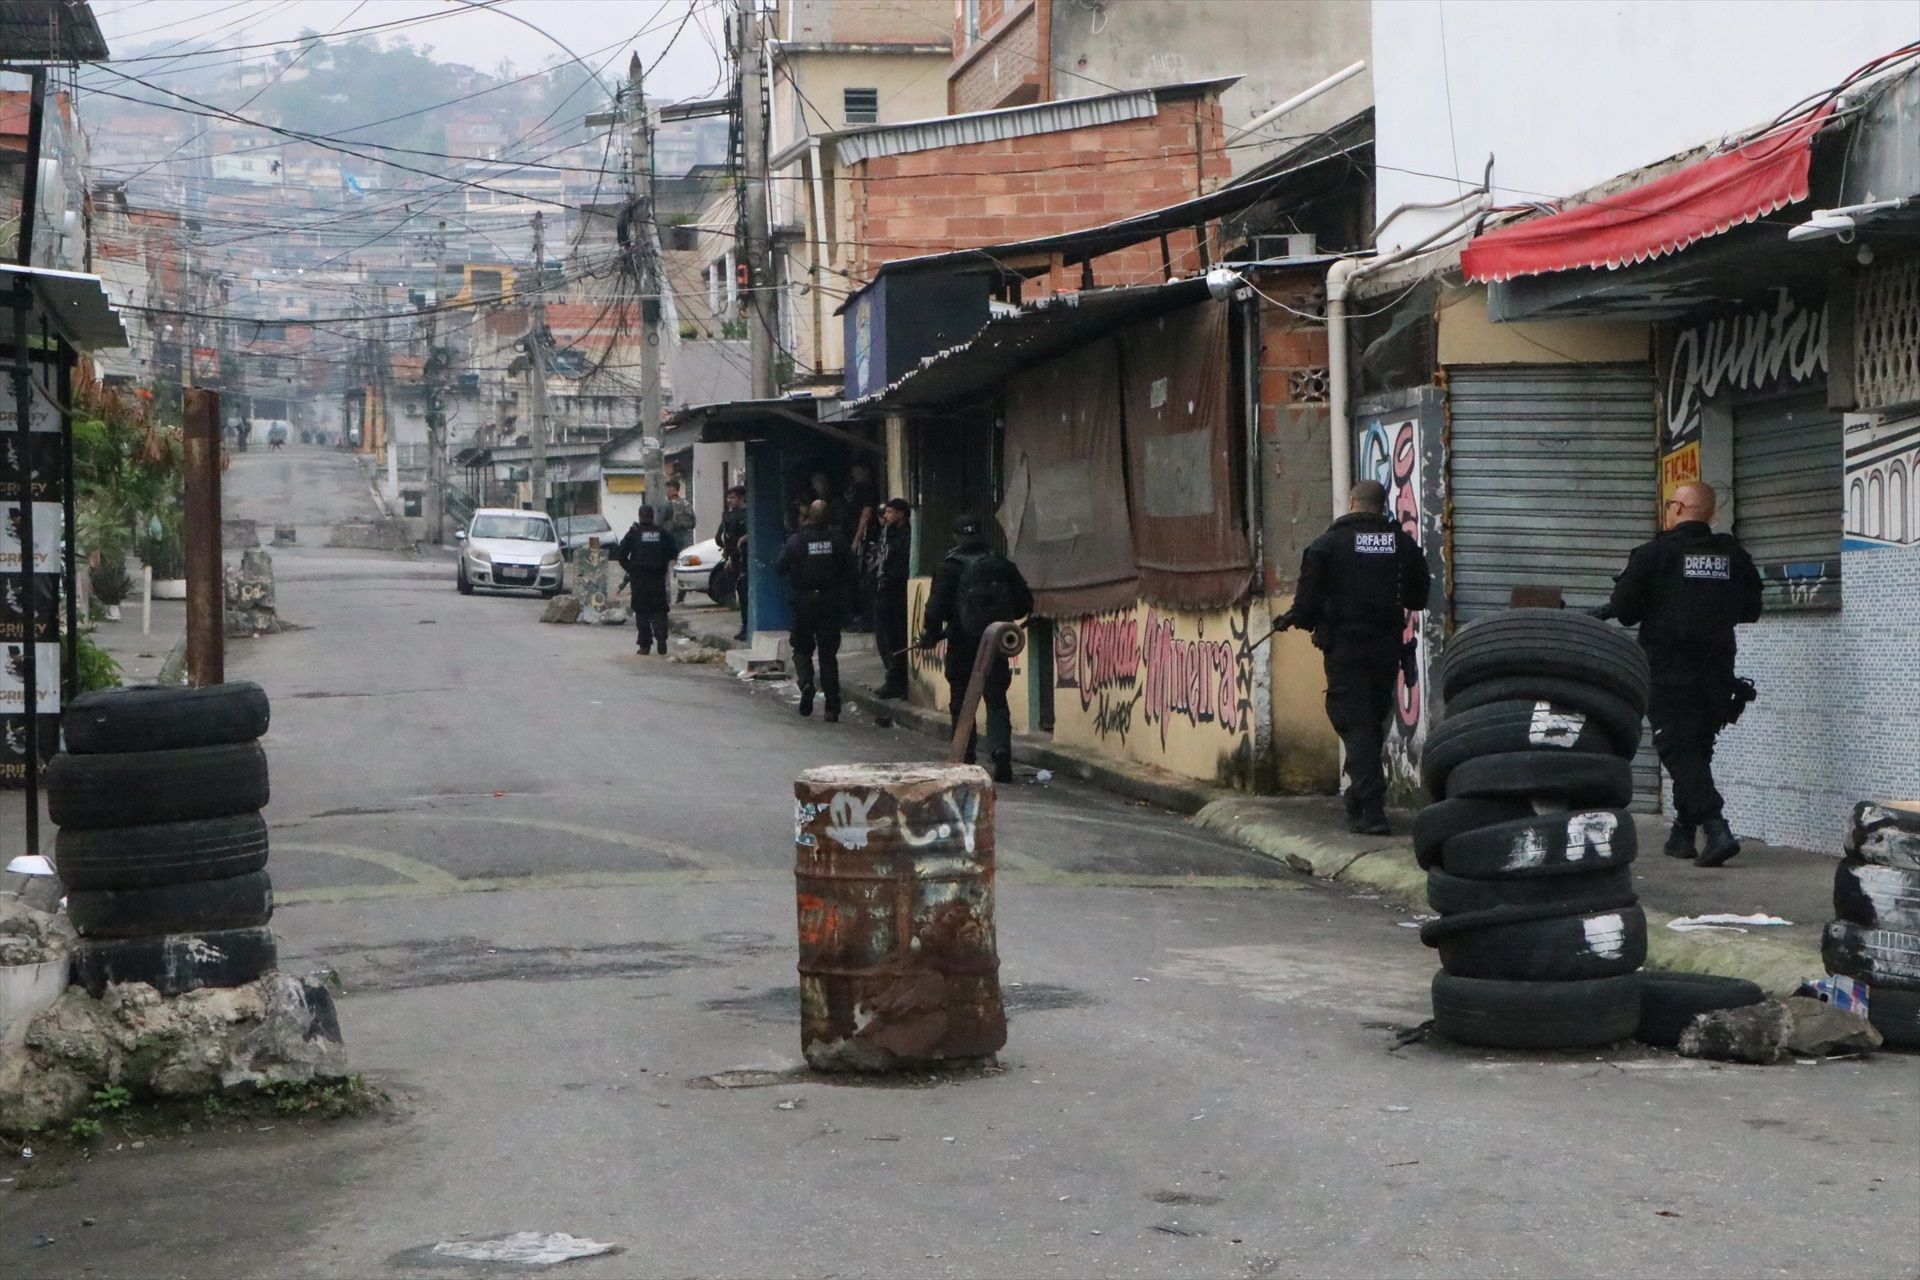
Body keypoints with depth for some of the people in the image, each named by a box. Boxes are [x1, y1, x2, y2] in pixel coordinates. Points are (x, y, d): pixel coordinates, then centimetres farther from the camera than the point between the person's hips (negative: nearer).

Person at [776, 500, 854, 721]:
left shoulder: (797, 540, -11)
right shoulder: (836, 539, -6)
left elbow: (780, 568, -8)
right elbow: (849, 566, 0)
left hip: (804, 601, -1)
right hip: (830, 602, 1)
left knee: (802, 648, 15)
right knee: (829, 653, 6)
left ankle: (806, 682, -14)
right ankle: (832, 707, 2)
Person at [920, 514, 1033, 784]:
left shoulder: (950, 567, -7)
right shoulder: (1003, 566, 3)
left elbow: (936, 607, -13)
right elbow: (1025, 603, 7)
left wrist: (930, 635, 1)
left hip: (962, 645, -2)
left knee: (961, 703, 11)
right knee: (997, 701, 4)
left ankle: (965, 759, 14)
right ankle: (1000, 748, -19)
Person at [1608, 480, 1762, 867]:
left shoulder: (1652, 554, -9)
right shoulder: (1734, 556, 5)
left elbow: (1623, 610, -8)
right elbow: (1750, 610, 12)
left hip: (1669, 672, -5)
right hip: (1717, 671, 5)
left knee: (1679, 751, -6)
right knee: (1697, 749, 17)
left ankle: (1716, 828, -22)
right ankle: (1683, 833, 23)